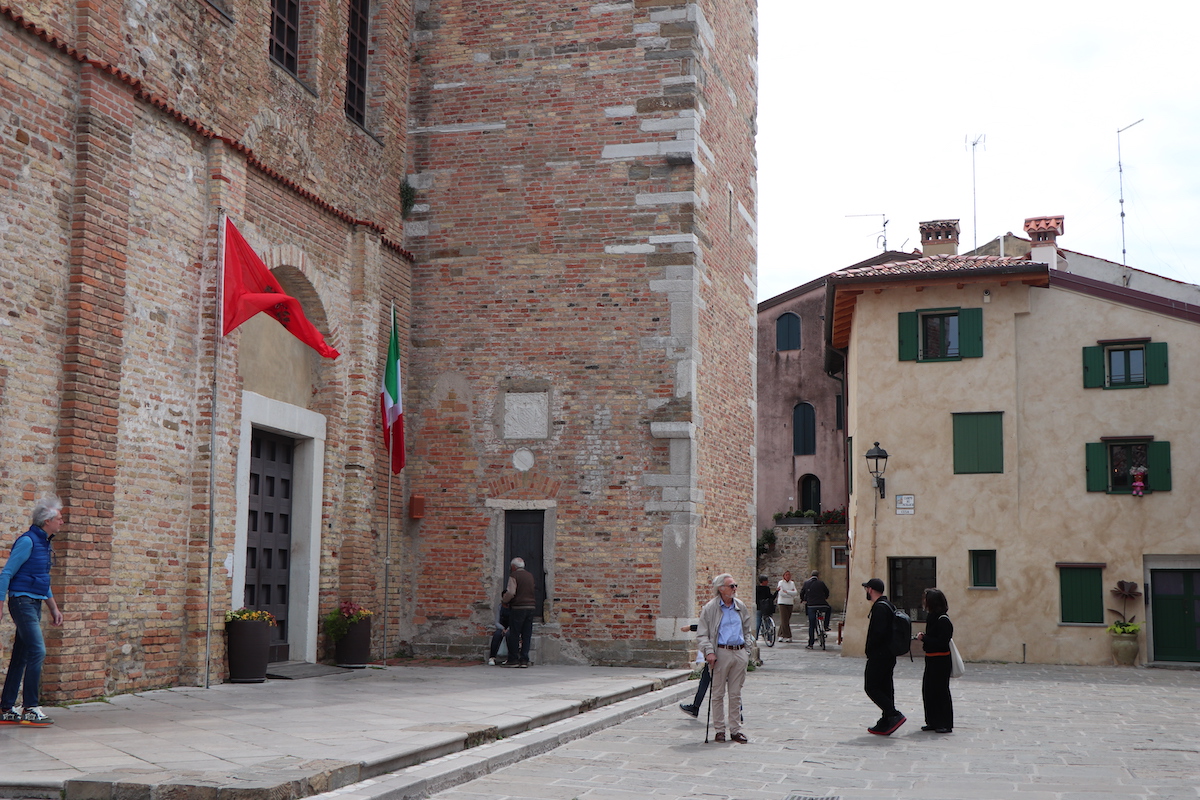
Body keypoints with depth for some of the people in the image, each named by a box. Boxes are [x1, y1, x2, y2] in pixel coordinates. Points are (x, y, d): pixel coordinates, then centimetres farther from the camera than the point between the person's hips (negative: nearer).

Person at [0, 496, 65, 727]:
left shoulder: (45, 543, 16)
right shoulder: (27, 541, -12)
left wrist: (54, 608, 24)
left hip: (35, 604, 9)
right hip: (22, 601, -9)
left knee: (21, 657, 9)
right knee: (37, 651, -15)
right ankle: (30, 708, -11)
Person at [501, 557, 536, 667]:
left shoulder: (514, 576, -6)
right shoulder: (530, 576, 13)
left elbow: (511, 593, -14)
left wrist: (504, 598, 3)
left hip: (518, 607, -6)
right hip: (531, 607, 6)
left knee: (514, 634, 1)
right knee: (526, 634, 7)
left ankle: (513, 659, 1)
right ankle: (524, 660, 5)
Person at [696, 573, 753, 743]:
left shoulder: (741, 606, 12)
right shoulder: (710, 608, -3)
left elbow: (747, 631, 22)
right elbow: (701, 635, -4)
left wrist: (748, 649, 12)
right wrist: (709, 652, -16)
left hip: (739, 653, 4)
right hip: (721, 652, -4)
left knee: (736, 694, 8)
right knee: (718, 694, 3)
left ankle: (735, 730, 15)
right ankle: (720, 730, 12)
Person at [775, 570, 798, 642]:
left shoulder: (792, 583, 12)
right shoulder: (781, 583, -2)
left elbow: (795, 593, -1)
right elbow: (781, 593, -12)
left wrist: (786, 591, -12)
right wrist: (791, 593, -7)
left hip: (790, 603, 5)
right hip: (782, 603, -4)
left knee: (787, 620, 4)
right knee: (784, 620, -9)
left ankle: (781, 635, 14)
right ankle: (787, 636, -9)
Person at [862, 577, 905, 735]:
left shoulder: (879, 607, -16)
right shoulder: (888, 606, 16)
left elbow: (878, 632, -25)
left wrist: (869, 649, -12)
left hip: (879, 656, -10)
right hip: (889, 655, 10)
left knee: (871, 687, -5)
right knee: (885, 688, 11)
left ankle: (894, 715, -14)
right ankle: (886, 724, 13)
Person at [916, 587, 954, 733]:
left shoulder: (943, 620, -17)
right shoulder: (932, 617, 12)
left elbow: (942, 642, -23)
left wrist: (924, 638, -16)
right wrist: (924, 639, 2)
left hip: (941, 660, -9)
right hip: (931, 659, 9)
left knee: (941, 691, -2)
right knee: (928, 690, 11)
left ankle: (945, 724, 6)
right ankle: (933, 721, 19)